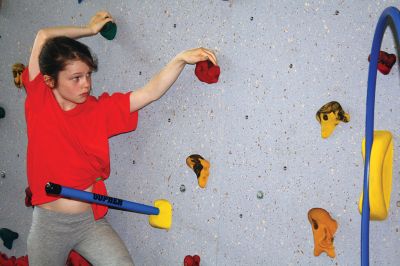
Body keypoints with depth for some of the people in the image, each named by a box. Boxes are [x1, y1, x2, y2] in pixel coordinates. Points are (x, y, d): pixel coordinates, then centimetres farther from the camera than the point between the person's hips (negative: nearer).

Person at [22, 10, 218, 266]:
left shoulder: (100, 109, -3)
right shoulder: (38, 100, -5)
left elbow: (151, 92, -11)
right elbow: (44, 36, -2)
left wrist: (180, 59, -23)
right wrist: (89, 29, 8)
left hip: (91, 222, 0)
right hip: (48, 225, 0)